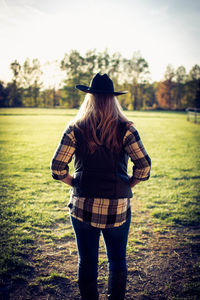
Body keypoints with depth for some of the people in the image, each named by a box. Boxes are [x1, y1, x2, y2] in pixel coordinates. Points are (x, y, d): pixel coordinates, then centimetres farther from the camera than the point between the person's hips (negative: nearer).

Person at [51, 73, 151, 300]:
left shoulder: (75, 129, -5)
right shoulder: (125, 129, -6)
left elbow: (57, 168, -8)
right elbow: (144, 166, -12)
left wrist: (74, 182, 8)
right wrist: (128, 184, 4)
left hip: (83, 206, 0)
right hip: (117, 208, 0)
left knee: (87, 261, 16)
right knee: (118, 261, 19)